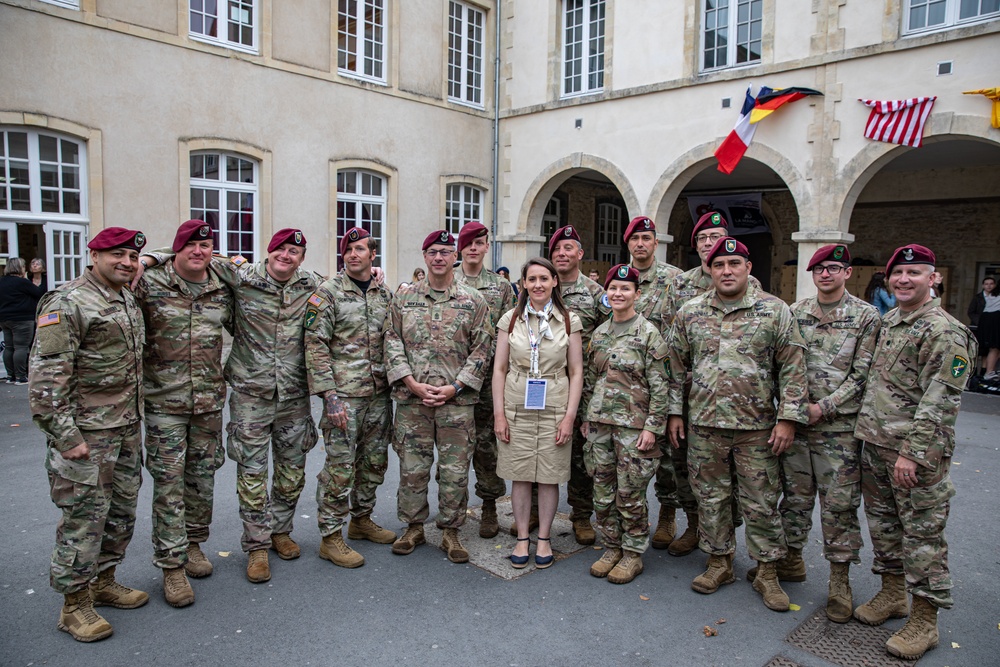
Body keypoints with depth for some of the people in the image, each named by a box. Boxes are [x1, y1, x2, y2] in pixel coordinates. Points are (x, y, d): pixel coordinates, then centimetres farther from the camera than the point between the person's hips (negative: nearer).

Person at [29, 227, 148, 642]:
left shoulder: (130, 302, 11)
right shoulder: (67, 303, -15)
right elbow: (45, 377, -19)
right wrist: (65, 435, -20)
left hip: (127, 428, 8)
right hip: (86, 433, -8)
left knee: (122, 510, 16)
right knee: (84, 517, 1)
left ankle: (103, 581, 33)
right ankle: (74, 604, 16)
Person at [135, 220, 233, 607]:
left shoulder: (222, 291, 6)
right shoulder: (149, 285, -5)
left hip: (210, 400, 4)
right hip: (165, 401, -3)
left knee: (203, 475, 13)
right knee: (168, 481, -1)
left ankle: (194, 543, 33)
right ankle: (171, 565, 10)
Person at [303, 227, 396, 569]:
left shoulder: (386, 295, 11)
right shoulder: (328, 293, -5)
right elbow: (315, 346, -10)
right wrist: (329, 394, -16)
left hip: (379, 395, 6)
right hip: (344, 395, -6)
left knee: (374, 461, 14)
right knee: (340, 467, -2)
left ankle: (362, 519, 33)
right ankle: (331, 537, 11)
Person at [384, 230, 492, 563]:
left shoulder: (473, 300, 3)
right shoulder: (404, 298, 7)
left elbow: (482, 349, 0)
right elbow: (392, 343, 3)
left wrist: (454, 387, -9)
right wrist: (412, 383, -9)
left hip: (456, 399, -1)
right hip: (411, 398, 1)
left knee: (455, 470, 5)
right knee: (412, 467, 9)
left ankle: (450, 531, 21)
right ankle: (413, 527, 26)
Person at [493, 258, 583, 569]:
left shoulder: (569, 321, 0)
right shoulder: (511, 319, 2)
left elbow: (576, 373, 2)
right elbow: (499, 369, 3)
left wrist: (570, 415, -5)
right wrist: (499, 413, -2)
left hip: (554, 409, 0)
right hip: (516, 408, 1)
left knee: (549, 476, 7)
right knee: (519, 475, 7)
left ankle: (544, 539, 23)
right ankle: (522, 538, 22)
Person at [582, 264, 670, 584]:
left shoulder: (649, 333, -6)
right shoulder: (599, 333, 10)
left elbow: (659, 385, -8)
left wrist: (653, 426, -13)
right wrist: (587, 417, 12)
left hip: (633, 424, -5)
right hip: (599, 422, 5)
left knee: (630, 494, 2)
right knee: (603, 491, 10)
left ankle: (633, 554, 19)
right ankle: (612, 548, 26)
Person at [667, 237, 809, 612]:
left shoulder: (775, 311, -2)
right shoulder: (690, 313, 5)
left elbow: (793, 368, -3)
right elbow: (676, 366, 10)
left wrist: (788, 417, -8)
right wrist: (675, 412, 6)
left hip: (757, 427, -2)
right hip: (704, 425, 2)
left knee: (761, 502, 6)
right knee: (710, 497, 12)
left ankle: (767, 573, 23)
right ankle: (719, 563, 29)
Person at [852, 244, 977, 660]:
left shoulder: (945, 332, -14)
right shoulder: (888, 321, 12)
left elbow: (939, 402, -19)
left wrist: (912, 452, -23)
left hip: (916, 452, -8)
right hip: (874, 443, 8)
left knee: (922, 533, 2)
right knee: (882, 521, 18)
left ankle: (924, 621, 15)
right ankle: (892, 594, 35)